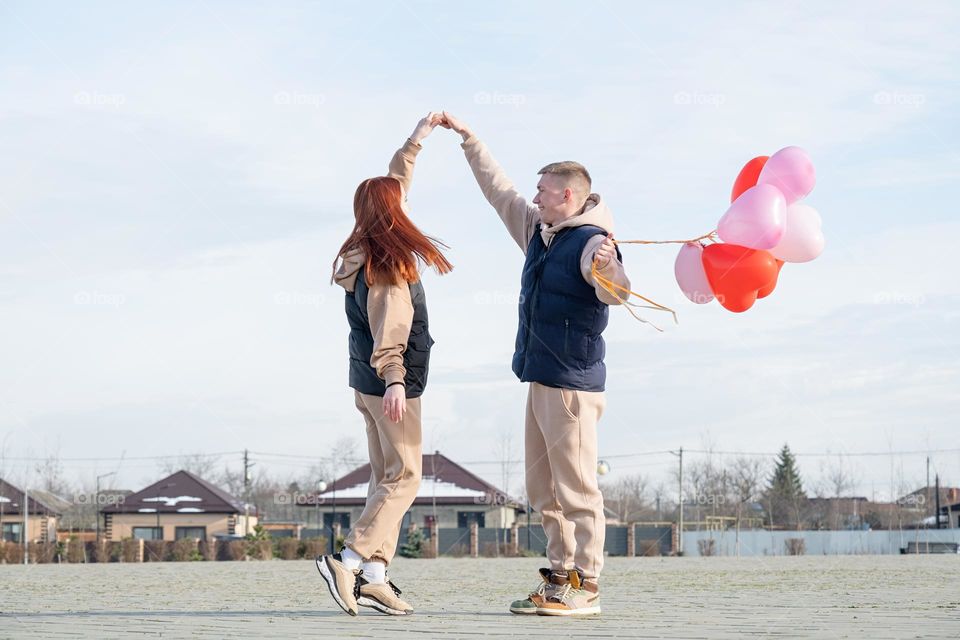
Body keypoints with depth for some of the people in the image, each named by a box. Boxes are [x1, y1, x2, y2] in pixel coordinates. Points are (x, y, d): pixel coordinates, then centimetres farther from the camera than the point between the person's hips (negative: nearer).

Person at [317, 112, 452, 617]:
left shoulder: (367, 252, 9)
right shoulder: (389, 264, -17)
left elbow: (392, 187, 23)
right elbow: (388, 330, -28)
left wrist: (415, 142, 29)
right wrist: (394, 381, -36)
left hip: (368, 381, 10)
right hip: (393, 382, -10)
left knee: (387, 478, 11)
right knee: (403, 478, -6)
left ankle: (374, 576, 6)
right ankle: (349, 561, -15)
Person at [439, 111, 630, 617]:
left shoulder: (591, 241, -14)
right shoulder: (537, 231, 13)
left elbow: (614, 292, -32)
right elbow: (499, 190, 26)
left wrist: (607, 268, -54)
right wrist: (468, 138, 29)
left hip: (572, 384, -10)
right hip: (540, 380, 10)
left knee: (577, 489, -9)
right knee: (544, 492, 12)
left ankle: (584, 589, -9)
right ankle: (558, 580, 17)